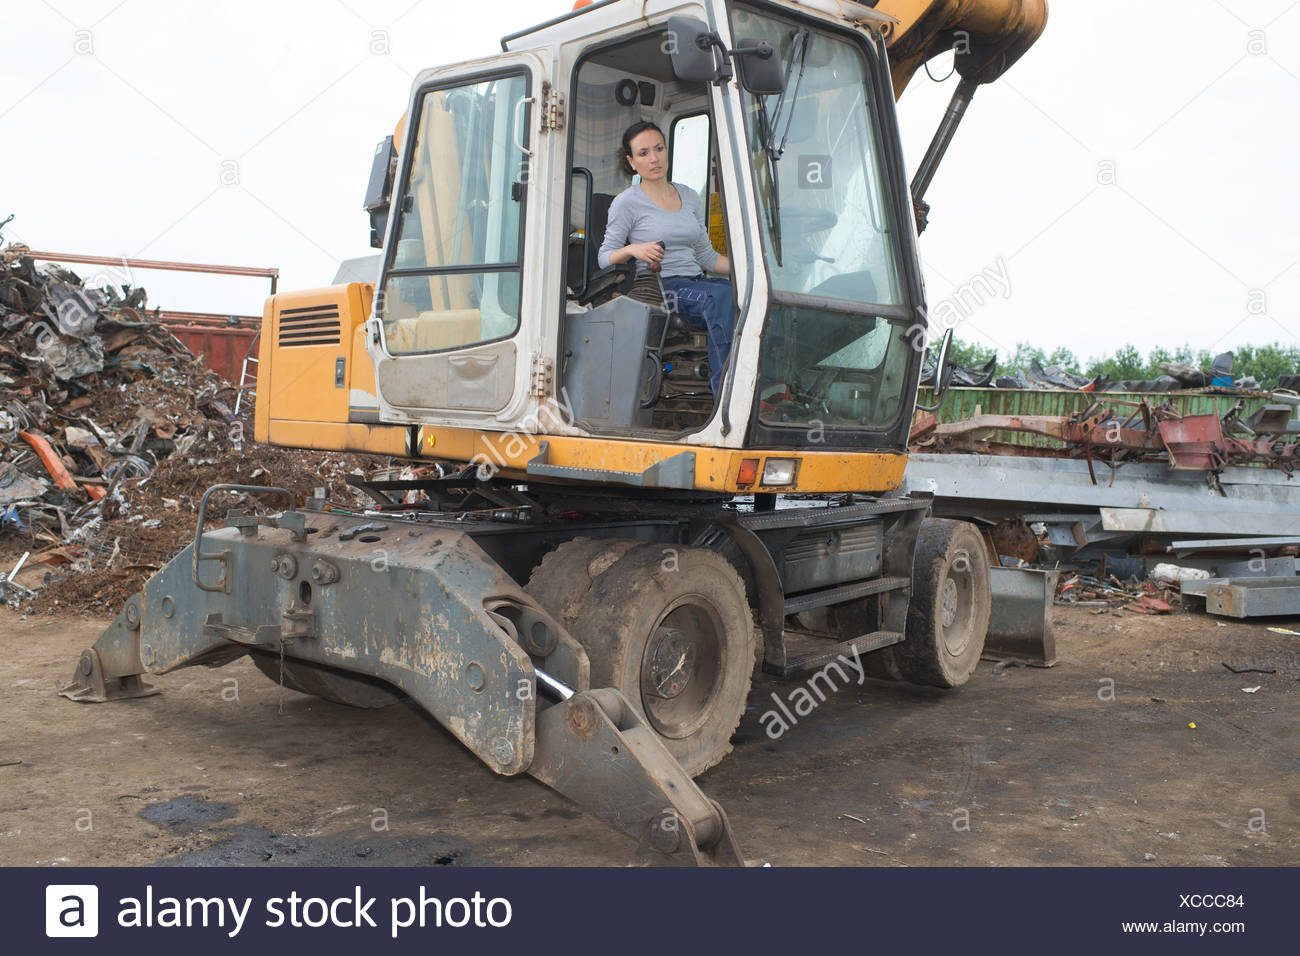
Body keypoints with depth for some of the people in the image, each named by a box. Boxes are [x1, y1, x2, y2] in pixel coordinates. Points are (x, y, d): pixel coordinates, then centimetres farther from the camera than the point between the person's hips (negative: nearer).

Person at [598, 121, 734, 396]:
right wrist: (632, 250, -18)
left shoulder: (689, 196, 20)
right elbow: (604, 258, 3)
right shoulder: (627, 202, 4)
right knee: (722, 296, -36)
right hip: (657, 287, -5)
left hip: (696, 281, 6)